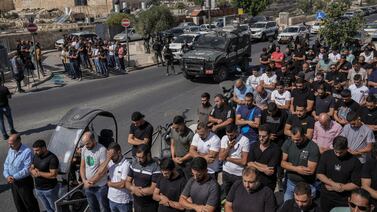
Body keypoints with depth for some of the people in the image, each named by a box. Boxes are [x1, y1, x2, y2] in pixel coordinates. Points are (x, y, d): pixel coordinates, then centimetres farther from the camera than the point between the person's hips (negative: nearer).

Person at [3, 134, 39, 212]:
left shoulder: (27, 152, -26)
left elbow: (27, 170, -26)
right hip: (13, 182, 7)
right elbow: (6, 164, 3)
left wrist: (14, 177, -24)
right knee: (18, 202, 23)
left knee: (29, 201, 10)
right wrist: (7, 176, -12)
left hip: (24, 182, -7)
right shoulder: (11, 150, -3)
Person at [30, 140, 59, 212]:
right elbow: (31, 168, 12)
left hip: (50, 189, -7)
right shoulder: (36, 156, 3)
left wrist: (39, 173, -19)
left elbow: (53, 175, -25)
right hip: (38, 189, 7)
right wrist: (32, 171, -12)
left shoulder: (52, 158, -21)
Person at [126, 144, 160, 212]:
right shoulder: (134, 164, 0)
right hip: (136, 203, 5)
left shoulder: (155, 168, -18)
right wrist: (133, 188, -18)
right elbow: (127, 182, 5)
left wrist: (134, 190, -11)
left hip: (150, 206, -5)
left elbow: (153, 189, -21)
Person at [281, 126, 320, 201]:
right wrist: (296, 169, -20)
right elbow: (283, 163, -5)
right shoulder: (288, 143, -6)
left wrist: (290, 166, -15)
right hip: (290, 183, 3)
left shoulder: (313, 147, -18)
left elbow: (311, 170, -21)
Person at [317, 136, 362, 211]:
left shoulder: (355, 162, -12)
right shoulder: (326, 155, -7)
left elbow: (356, 184, -11)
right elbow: (319, 174, -6)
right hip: (326, 197, 2)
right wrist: (334, 184, -18)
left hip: (344, 200, -2)